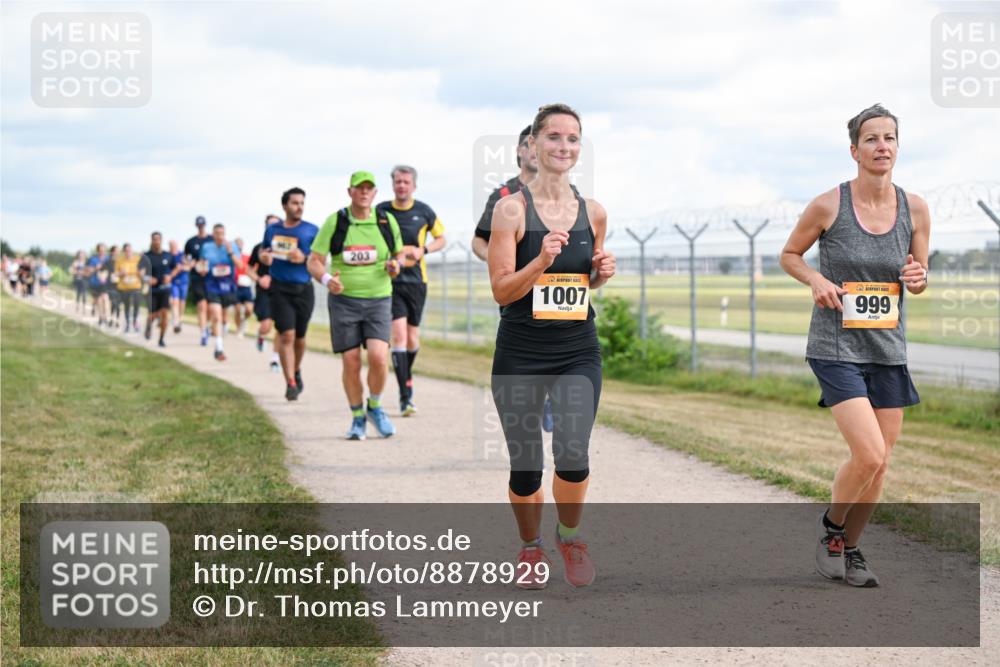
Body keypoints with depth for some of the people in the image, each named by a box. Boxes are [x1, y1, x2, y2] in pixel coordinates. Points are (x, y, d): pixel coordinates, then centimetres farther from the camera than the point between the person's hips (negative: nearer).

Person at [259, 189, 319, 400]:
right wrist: (263, 256, -1)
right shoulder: (272, 230, 8)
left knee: (299, 337, 10)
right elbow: (263, 250, 22)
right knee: (286, 335, -11)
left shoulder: (311, 230, 2)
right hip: (280, 289, 0)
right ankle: (291, 383, -10)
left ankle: (296, 371, 38)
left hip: (303, 289, 0)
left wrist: (304, 258, -16)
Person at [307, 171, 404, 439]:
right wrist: (326, 279, -22)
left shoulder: (387, 221, 3)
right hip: (344, 300, 0)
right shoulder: (334, 222, -2)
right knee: (351, 363, 0)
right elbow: (314, 261, -1)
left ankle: (374, 407, 11)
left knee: (378, 357, -16)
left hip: (378, 300, 0)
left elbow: (399, 253, 17)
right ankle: (357, 418, 19)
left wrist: (395, 265, -7)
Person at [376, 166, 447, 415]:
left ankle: (406, 375, 40)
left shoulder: (424, 211, 2)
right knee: (399, 335, -14)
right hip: (391, 280, -2)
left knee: (412, 339, 8)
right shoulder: (380, 211, 1)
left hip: (416, 280, 2)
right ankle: (405, 396, -15)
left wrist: (422, 250, -7)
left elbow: (441, 239, 12)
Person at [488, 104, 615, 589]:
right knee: (525, 469, 4)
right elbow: (501, 291, -9)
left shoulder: (593, 213, 5)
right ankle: (530, 547, 32)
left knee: (573, 456, -15)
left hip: (578, 353, 2)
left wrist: (603, 273, -3)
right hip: (520, 355, -2)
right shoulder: (511, 209, -6)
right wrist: (542, 260, -24)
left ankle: (571, 536, 15)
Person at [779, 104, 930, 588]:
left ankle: (849, 548, 29)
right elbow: (789, 254, 6)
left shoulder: (915, 209, 0)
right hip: (836, 348, -4)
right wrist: (817, 280, -13)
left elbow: (918, 278, 13)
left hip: (888, 349, 5)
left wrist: (917, 278, -10)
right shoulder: (828, 206, -9)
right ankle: (830, 526, 12)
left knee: (879, 463, 9)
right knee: (869, 455, -16)